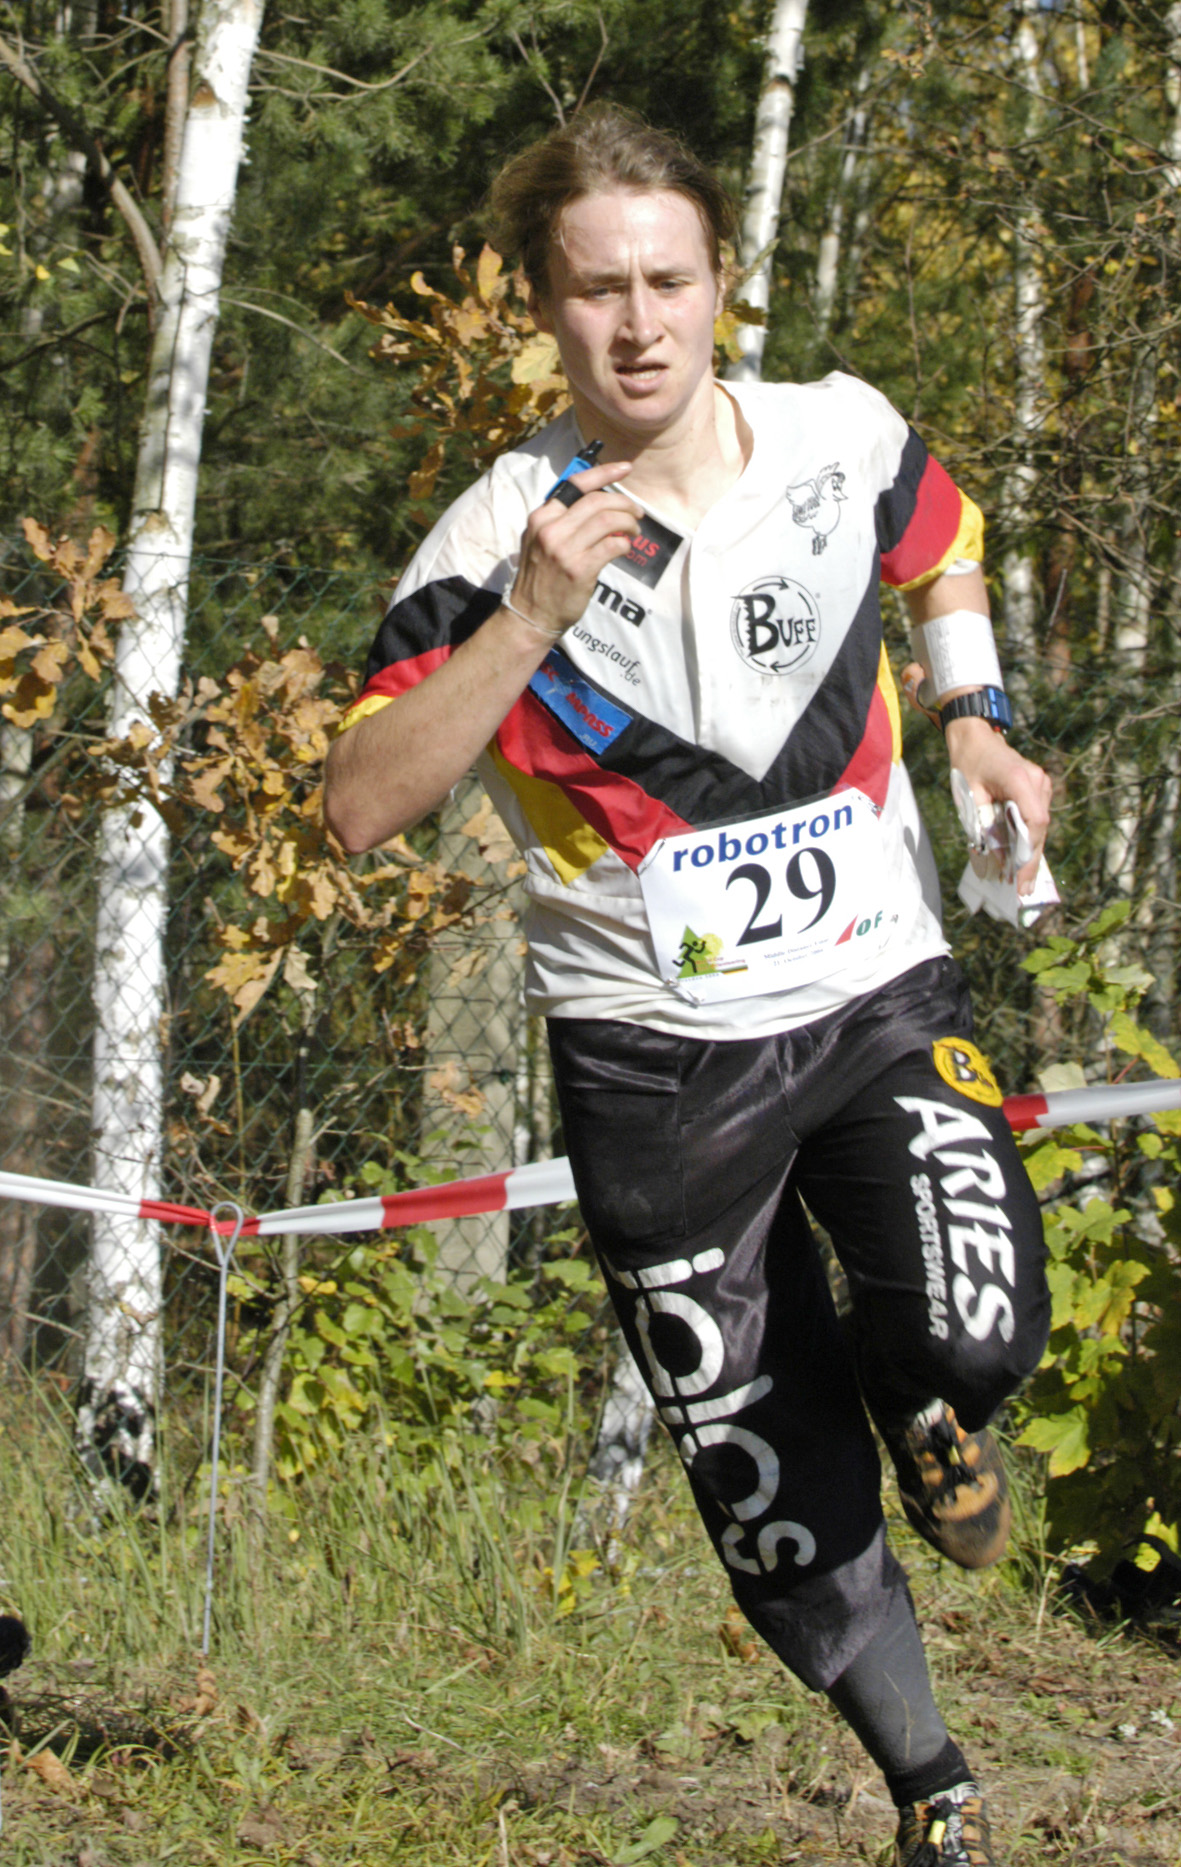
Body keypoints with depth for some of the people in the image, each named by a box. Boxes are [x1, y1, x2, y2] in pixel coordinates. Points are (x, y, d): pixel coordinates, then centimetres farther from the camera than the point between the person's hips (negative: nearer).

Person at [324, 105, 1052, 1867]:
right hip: (658, 1051, -1)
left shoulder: (845, 438, -4)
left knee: (977, 1339, -25)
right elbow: (361, 804, -21)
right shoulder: (501, 535, -12)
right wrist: (531, 623, -30)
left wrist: (976, 717, 8)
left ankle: (917, 1393, 13)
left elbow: (942, 541, 21)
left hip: (880, 995, 1)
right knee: (773, 1505, 1)